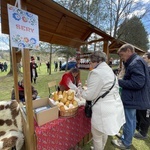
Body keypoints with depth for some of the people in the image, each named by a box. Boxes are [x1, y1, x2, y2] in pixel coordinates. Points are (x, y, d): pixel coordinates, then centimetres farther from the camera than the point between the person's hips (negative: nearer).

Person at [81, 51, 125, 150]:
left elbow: (90, 95, -19)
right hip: (115, 105, 10)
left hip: (104, 110, -9)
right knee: (104, 132, 28)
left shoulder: (96, 72, -20)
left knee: (97, 135, 14)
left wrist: (80, 92, 1)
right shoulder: (109, 70, 9)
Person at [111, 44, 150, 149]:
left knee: (128, 121, 8)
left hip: (132, 99, -10)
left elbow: (137, 83, -28)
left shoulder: (136, 62, -21)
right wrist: (120, 80, 3)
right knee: (132, 120, 23)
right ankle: (127, 138, 43)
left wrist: (118, 81, -20)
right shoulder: (136, 61, 10)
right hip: (135, 98, 10)